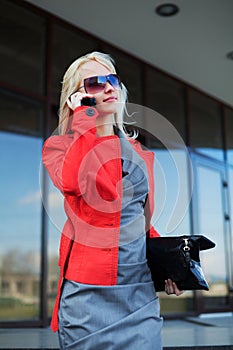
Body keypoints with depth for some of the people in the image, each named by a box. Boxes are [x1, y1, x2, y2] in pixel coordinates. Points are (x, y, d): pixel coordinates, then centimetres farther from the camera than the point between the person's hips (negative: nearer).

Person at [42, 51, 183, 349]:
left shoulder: (136, 150, 13)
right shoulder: (60, 146, -1)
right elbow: (72, 183, -25)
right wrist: (84, 116, -15)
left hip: (141, 288, 4)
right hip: (90, 290, -4)